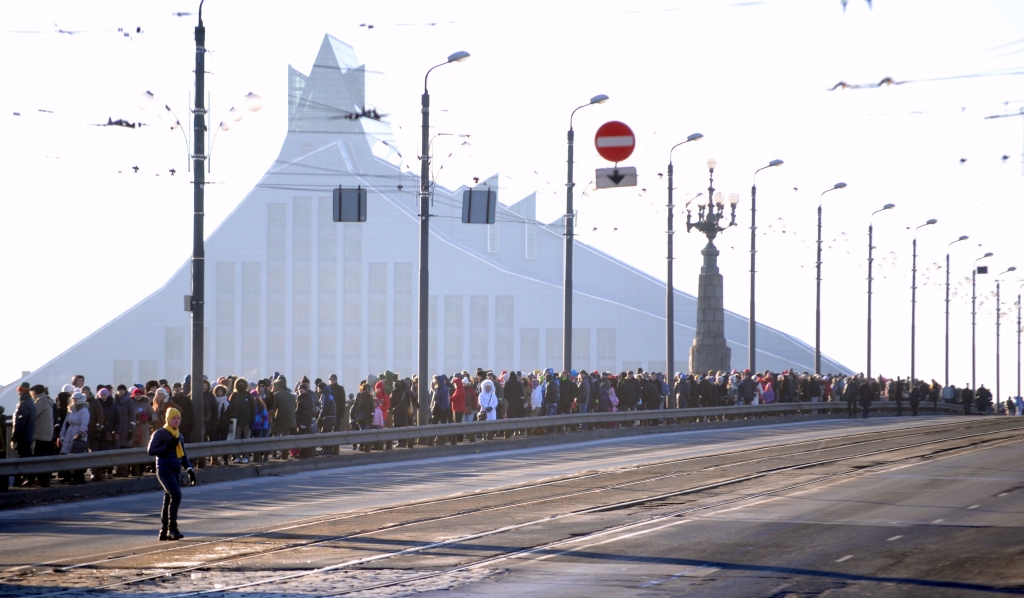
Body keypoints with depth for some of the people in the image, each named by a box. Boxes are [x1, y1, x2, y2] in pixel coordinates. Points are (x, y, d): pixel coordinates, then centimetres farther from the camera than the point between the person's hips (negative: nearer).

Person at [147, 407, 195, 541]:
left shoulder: (179, 436, 17)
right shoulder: (160, 434, -5)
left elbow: (183, 455, 23)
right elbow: (151, 451, -11)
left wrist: (189, 470, 13)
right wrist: (167, 447, -20)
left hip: (175, 471, 7)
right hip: (164, 469, -7)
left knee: (169, 500, 8)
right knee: (176, 495, -20)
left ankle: (164, 531, 14)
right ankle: (172, 528, -18)